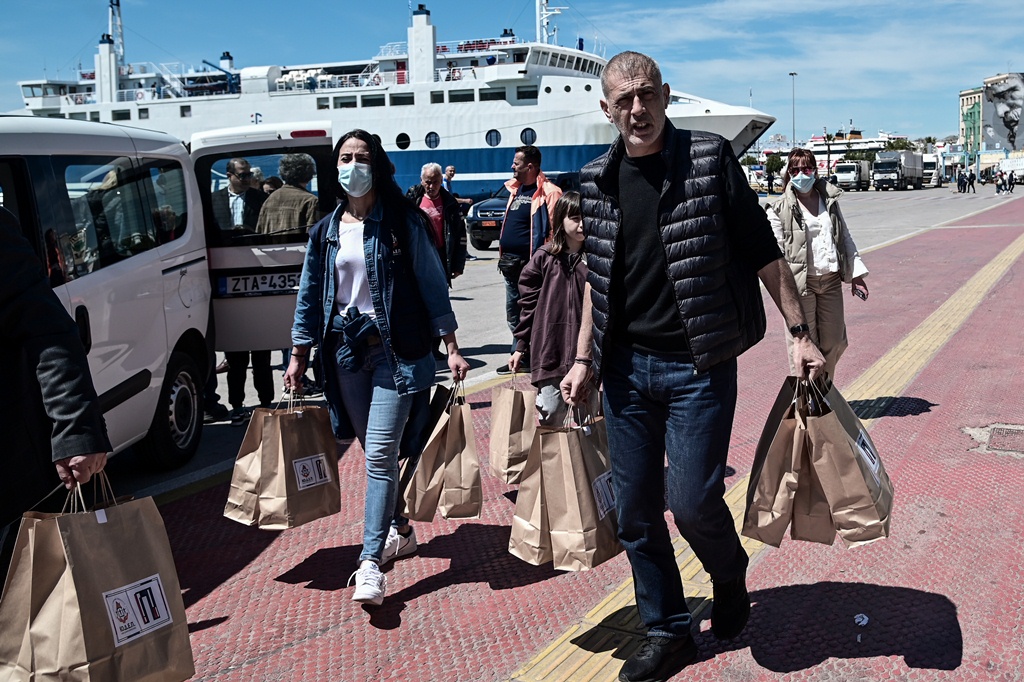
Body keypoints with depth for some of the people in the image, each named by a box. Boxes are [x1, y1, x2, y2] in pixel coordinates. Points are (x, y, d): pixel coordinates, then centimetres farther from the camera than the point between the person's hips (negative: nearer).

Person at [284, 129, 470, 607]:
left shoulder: (404, 222, -1)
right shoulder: (325, 231, 11)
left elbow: (431, 284, -1)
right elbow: (310, 296, 14)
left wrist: (451, 346, -6)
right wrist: (299, 356, 12)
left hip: (396, 347, -4)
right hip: (346, 350, 5)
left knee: (380, 453, -10)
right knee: (374, 450, 12)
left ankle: (371, 562, -8)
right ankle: (400, 530, 32)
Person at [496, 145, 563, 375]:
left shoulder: (547, 192, -13)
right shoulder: (516, 189, 15)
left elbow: (552, 230, -17)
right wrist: (503, 256, 19)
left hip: (529, 263, -10)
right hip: (511, 262, 10)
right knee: (513, 313, 16)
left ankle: (523, 357, 8)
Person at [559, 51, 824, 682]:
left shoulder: (710, 158, -5)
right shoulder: (599, 180, 7)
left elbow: (763, 252, -3)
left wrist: (801, 333, -5)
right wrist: (584, 358, 10)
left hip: (699, 367, -4)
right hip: (627, 367, 4)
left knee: (693, 501, -7)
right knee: (635, 513, 8)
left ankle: (730, 577, 28)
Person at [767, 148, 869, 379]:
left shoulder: (830, 201, 11)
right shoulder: (780, 210, -5)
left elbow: (845, 238, 16)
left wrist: (856, 272, 11)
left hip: (831, 281, 5)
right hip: (800, 283, -5)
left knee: (834, 342, 12)